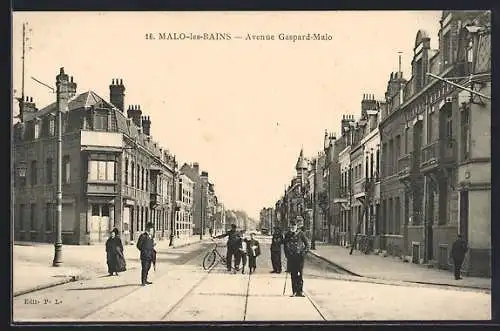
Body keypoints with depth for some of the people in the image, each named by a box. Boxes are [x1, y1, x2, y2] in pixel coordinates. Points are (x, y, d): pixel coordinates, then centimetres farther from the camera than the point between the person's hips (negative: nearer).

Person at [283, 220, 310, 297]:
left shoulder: (301, 234, 0)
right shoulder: (287, 235, 9)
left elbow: (307, 244, 5)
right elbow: (285, 246, 18)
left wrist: (304, 252, -7)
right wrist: (287, 254, 6)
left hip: (299, 257, -3)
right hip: (291, 257, 3)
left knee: (299, 274, -6)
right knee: (293, 275, 2)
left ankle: (300, 291, 0)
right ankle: (294, 292, 6)